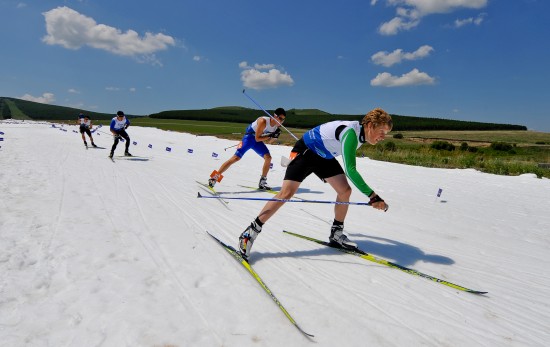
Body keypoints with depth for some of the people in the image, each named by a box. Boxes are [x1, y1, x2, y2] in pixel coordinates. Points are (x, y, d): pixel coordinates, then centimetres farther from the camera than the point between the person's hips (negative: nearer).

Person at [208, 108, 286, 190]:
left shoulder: (277, 125, -5)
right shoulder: (263, 121, -27)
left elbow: (269, 141, 5)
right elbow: (257, 138, -24)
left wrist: (274, 136, -14)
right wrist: (270, 135, -26)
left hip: (258, 140, 7)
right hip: (249, 137, -7)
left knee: (268, 157, -6)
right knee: (236, 158, -17)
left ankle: (262, 182, 8)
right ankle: (214, 177, -13)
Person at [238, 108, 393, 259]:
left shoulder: (361, 133, -2)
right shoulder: (350, 132, -32)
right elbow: (350, 170, -39)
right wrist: (372, 196, -40)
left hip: (325, 156, 9)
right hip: (305, 151, -9)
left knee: (345, 191, -3)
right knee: (287, 193, -18)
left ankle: (336, 234, 14)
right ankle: (250, 233, -9)